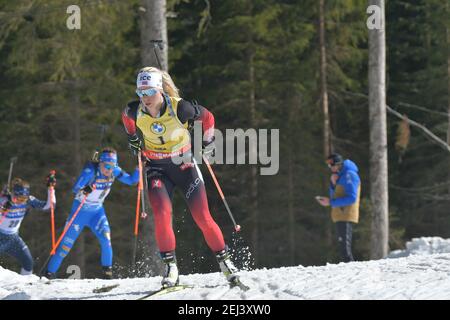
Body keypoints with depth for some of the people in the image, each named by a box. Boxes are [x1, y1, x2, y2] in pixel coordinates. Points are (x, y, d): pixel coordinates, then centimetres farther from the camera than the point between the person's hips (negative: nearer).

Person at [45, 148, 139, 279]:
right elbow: (75, 189, -29)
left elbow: (132, 180, -3)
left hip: (97, 210, 4)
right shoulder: (90, 171, -25)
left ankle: (107, 269, -4)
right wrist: (84, 190, -50)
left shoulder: (114, 171, -10)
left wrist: (138, 169, -20)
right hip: (80, 209, -4)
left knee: (105, 238, -19)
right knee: (67, 243, -3)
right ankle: (50, 272, 9)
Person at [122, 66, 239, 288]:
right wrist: (132, 138, 15)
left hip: (184, 166, -1)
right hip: (156, 168, 1)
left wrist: (207, 143, 5)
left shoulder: (180, 108, -24)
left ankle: (224, 261, 13)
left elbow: (207, 117, -5)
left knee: (203, 219, -4)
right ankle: (170, 266, -10)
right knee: (162, 214, -21)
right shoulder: (135, 111, -17)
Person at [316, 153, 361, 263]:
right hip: (340, 216, 10)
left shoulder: (349, 175, -12)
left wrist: (331, 202, -19)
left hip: (346, 216, -10)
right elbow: (335, 196, 22)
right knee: (342, 245, 11)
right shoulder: (341, 176, 19)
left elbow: (351, 198, -20)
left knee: (345, 246, -15)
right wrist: (333, 184, 3)